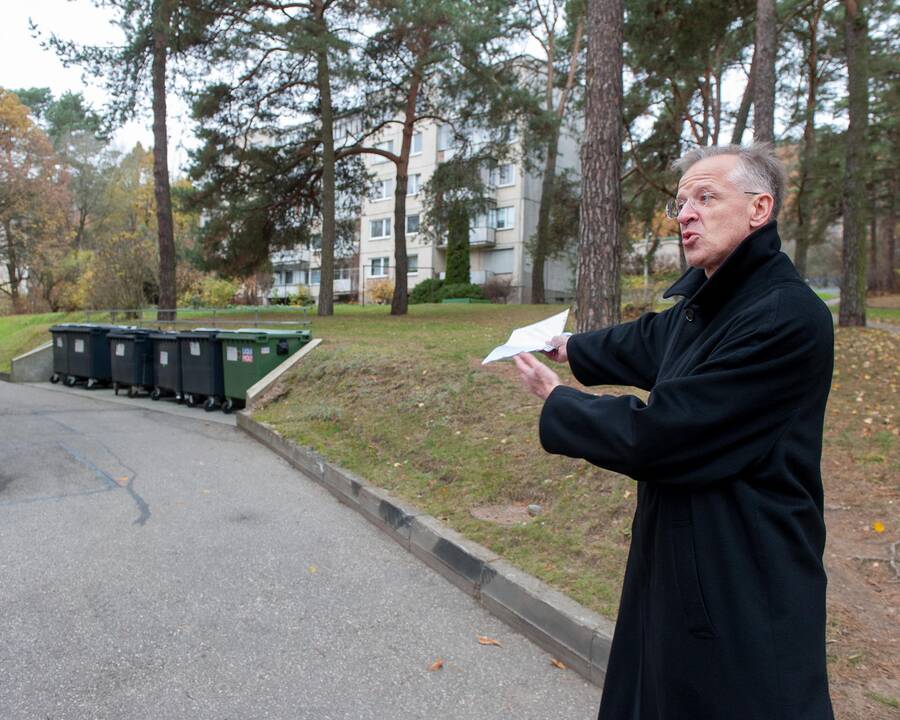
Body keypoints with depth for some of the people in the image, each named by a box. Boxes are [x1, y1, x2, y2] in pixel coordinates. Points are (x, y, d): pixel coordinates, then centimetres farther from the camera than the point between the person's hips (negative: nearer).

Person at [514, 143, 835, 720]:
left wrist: (556, 400, -11)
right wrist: (571, 349, 37)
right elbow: (650, 341, 27)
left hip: (745, 592, -8)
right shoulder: (707, 301, 4)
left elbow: (657, 434, -26)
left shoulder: (787, 317, -25)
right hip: (676, 562, 9)